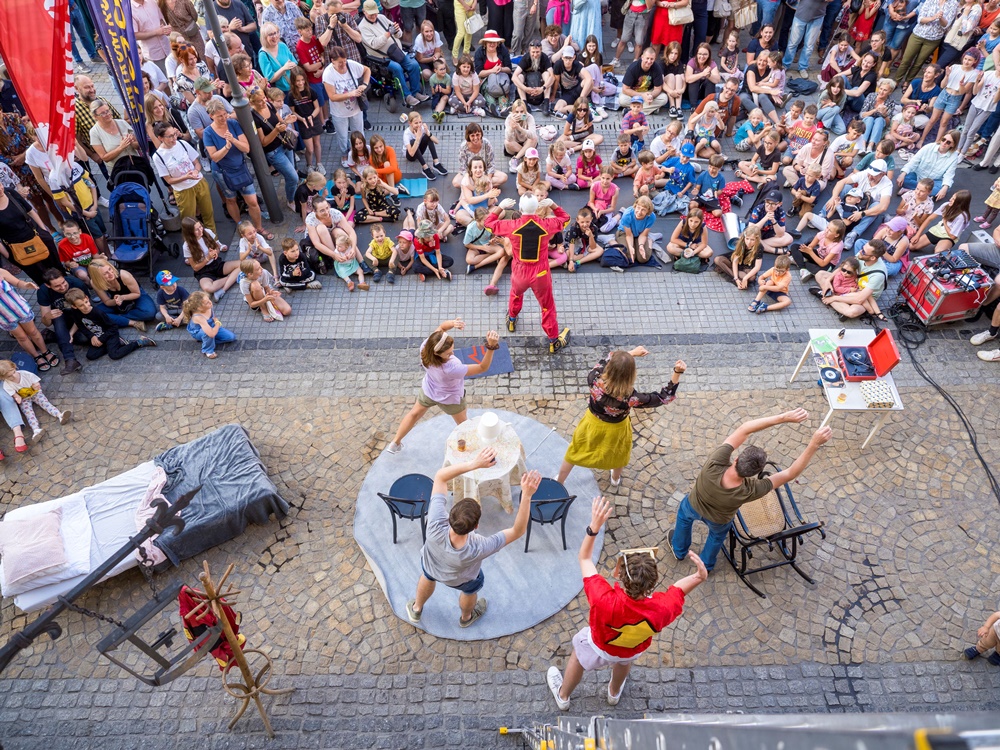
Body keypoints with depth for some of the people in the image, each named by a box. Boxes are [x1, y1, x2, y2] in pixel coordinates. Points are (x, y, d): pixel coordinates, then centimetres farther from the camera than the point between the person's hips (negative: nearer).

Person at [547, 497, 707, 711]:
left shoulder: (605, 600, -50)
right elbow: (679, 588, -17)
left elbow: (584, 558, -35)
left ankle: (563, 696, 61)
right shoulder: (662, 608, -42)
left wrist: (594, 526, -43)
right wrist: (700, 577, -35)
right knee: (624, 659, 39)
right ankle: (614, 693, 71)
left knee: (579, 655, 32)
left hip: (600, 647, -2)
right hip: (633, 650, 3)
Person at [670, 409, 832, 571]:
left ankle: (679, 550, 60)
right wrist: (815, 444, -40)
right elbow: (790, 473, -36)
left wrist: (784, 417, -49)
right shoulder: (751, 491, -45)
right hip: (719, 520, 0)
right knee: (717, 535, 36)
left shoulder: (714, 465, -47)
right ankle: (706, 565, 63)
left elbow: (744, 429, -45)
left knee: (684, 515, 36)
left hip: (694, 505, 0)